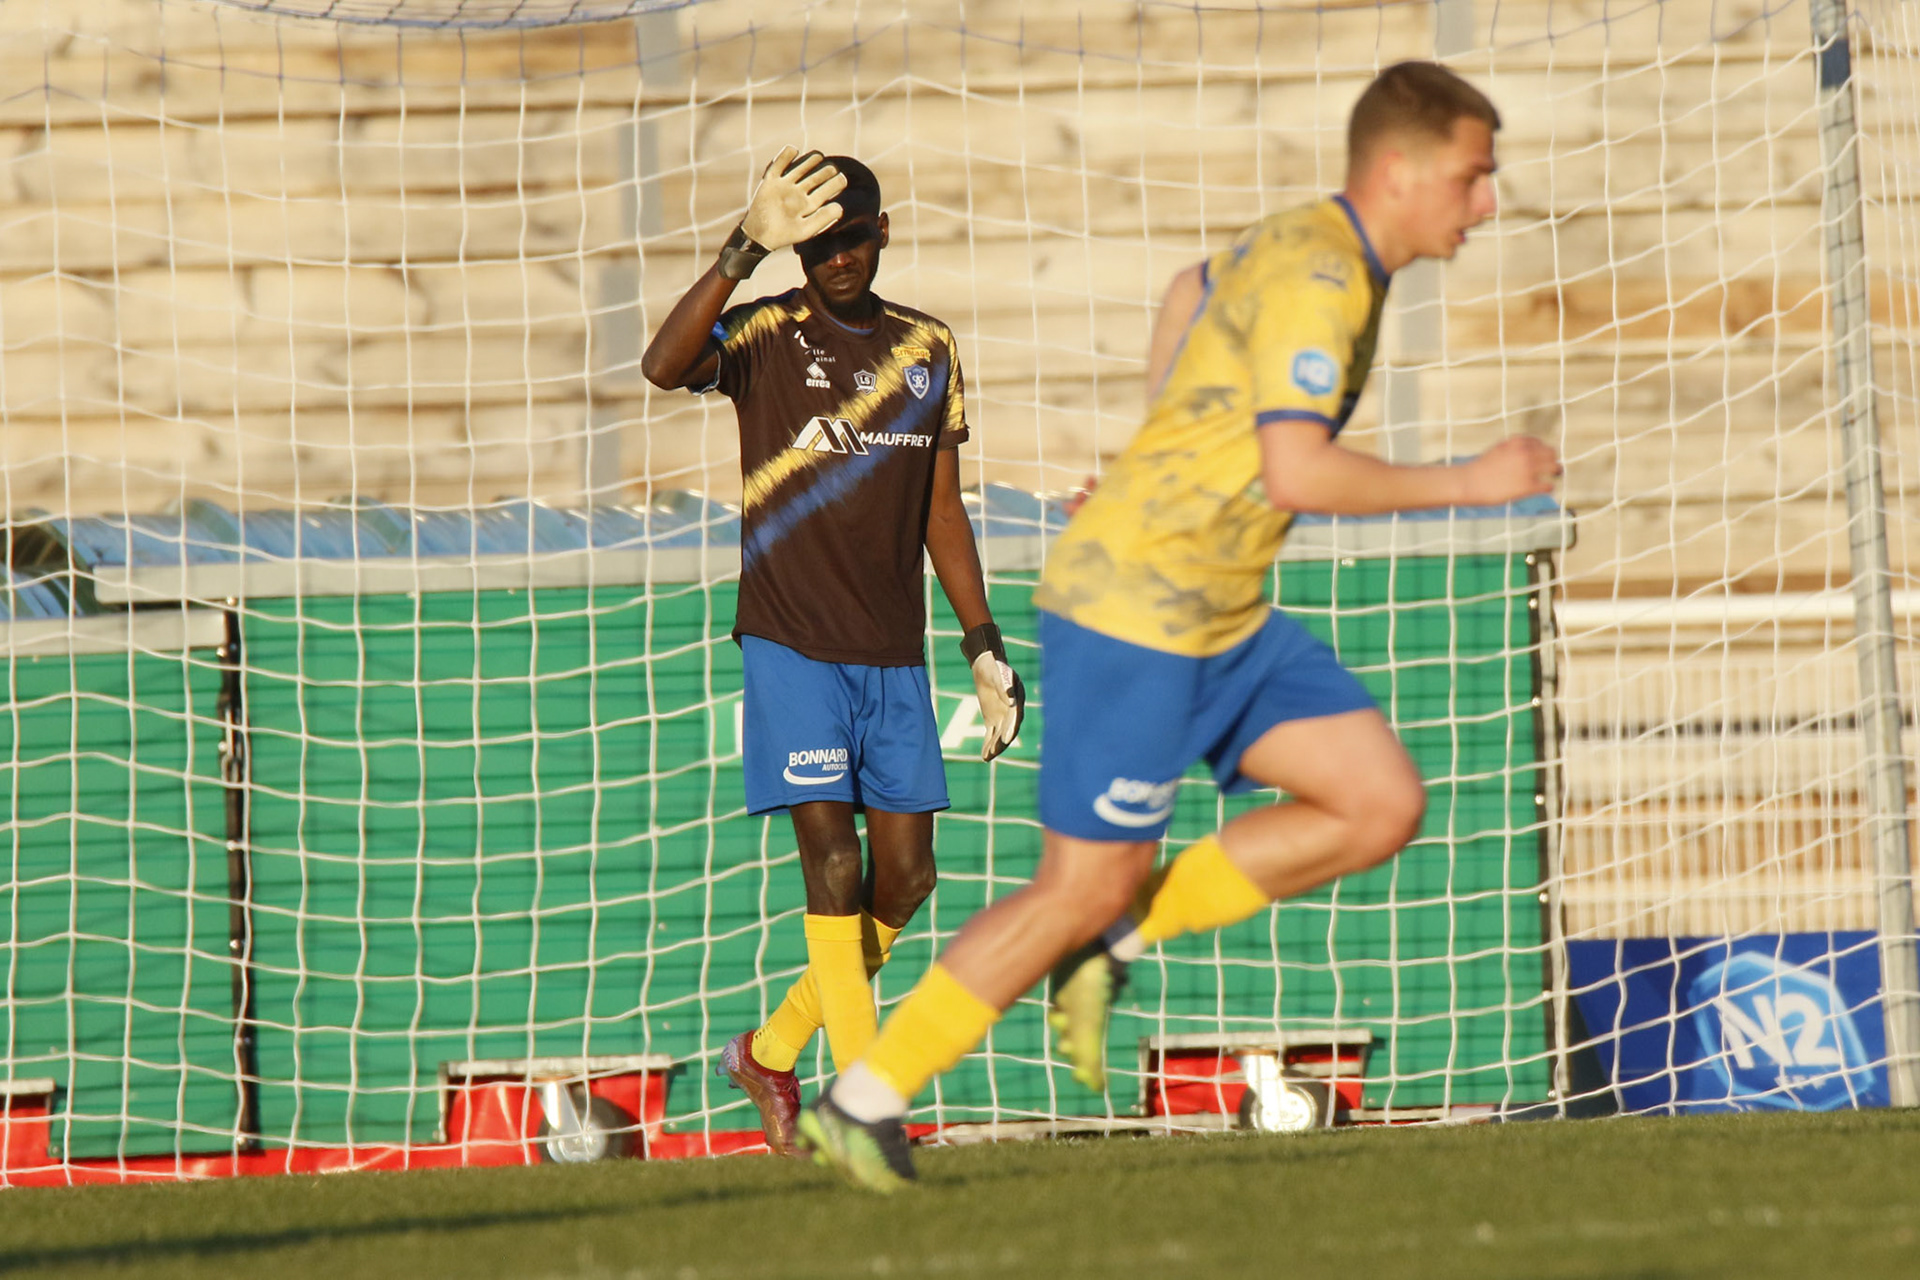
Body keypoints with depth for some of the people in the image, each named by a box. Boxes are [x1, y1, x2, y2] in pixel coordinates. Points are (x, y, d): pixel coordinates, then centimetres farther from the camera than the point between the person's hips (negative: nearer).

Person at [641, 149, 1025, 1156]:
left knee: (905, 876, 4)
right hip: (791, 645, -5)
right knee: (832, 859, -13)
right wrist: (747, 248, -36)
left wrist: (984, 644, 13)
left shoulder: (928, 349, 11)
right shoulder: (764, 336, -4)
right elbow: (664, 366, -27)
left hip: (895, 655, 5)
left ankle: (771, 1052, 24)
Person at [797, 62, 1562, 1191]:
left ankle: (1113, 951, 7)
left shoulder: (1313, 250, 12)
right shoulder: (1313, 274, -20)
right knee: (1088, 887, -5)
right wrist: (1472, 482, -20)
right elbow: (1299, 472, -29)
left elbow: (1193, 290, 32)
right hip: (1132, 608, -10)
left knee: (1383, 805, 0)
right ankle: (863, 1104, 5)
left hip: (1223, 618, 10)